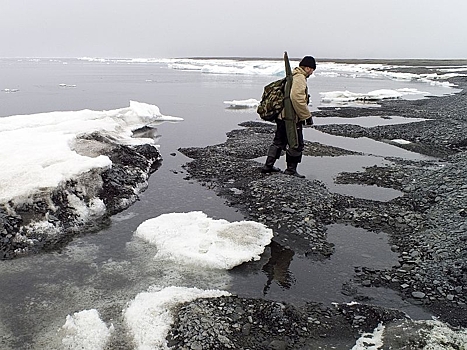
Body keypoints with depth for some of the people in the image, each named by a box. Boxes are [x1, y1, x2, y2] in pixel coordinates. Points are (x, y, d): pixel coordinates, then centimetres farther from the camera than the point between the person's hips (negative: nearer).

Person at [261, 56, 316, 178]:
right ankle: (291, 169, 10)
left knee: (279, 142, 18)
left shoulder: (292, 76, 17)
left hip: (282, 116, 10)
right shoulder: (300, 79, -16)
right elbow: (297, 98, -28)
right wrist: (307, 116, -21)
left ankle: (268, 166, 24)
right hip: (291, 119, -10)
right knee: (296, 144, 1)